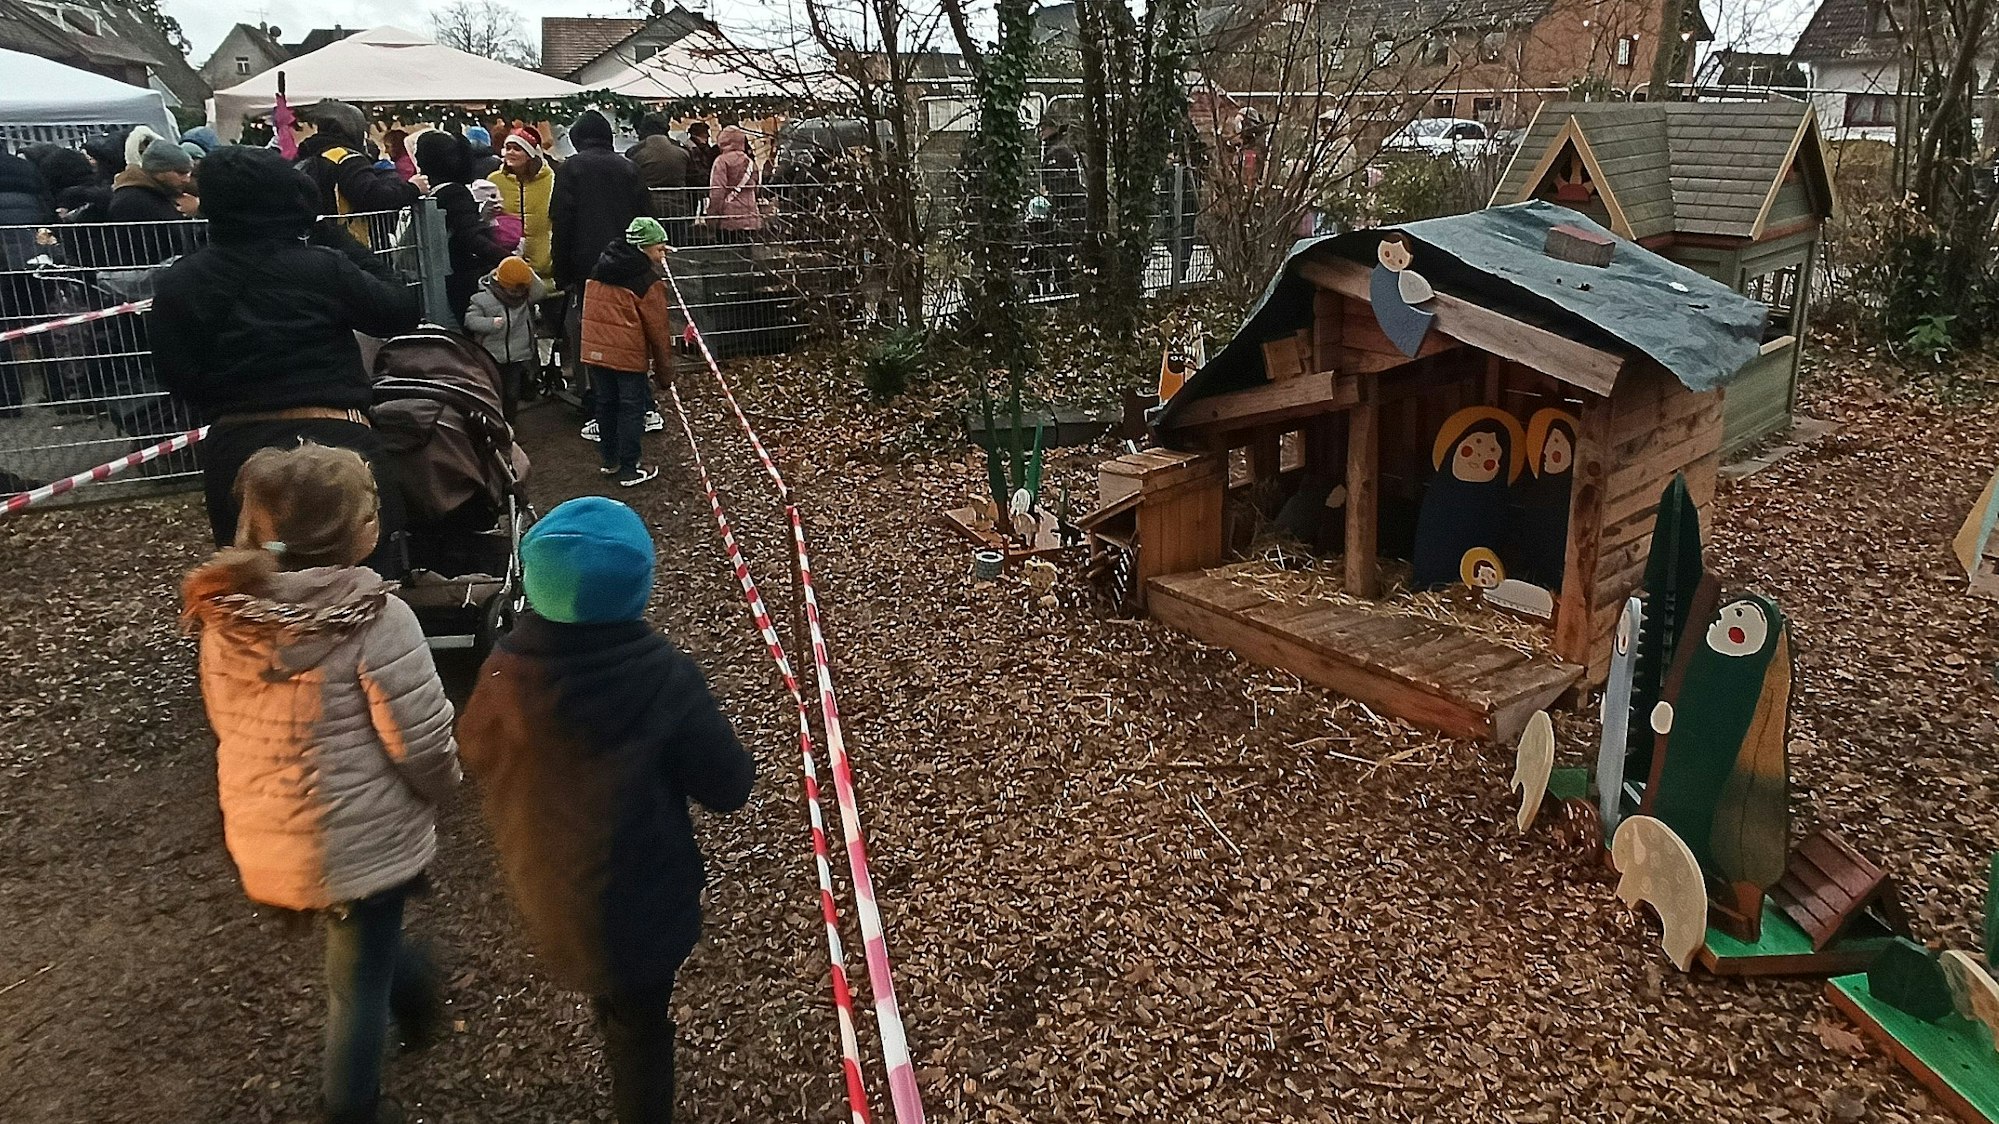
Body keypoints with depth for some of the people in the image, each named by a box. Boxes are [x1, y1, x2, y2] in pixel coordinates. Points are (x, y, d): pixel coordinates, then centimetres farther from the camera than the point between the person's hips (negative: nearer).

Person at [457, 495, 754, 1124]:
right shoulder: (663, 678, -30)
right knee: (640, 1027, 20)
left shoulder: (507, 672, -20)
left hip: (548, 892, 4)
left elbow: (477, 757, 1)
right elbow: (728, 789, -19)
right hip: (642, 899, -4)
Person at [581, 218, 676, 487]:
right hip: (628, 354, -7)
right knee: (632, 409, 3)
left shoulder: (599, 271, 11)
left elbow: (593, 313, 15)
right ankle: (628, 471, 8)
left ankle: (610, 460, 31)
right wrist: (664, 371, -2)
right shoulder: (648, 281, -11)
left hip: (594, 351, 7)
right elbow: (658, 329, -9)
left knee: (606, 403, 18)